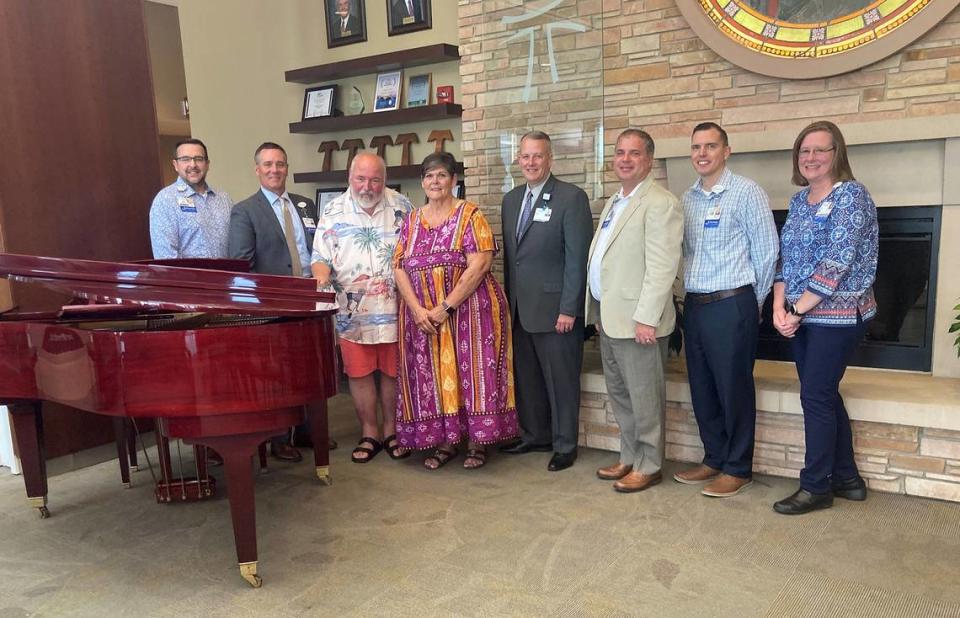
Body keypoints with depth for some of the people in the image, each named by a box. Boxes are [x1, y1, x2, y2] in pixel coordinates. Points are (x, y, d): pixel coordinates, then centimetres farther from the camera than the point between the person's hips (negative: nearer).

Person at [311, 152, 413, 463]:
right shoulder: (334, 212, 0)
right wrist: (322, 275, -23)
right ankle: (369, 433, 22)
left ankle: (391, 429, 26)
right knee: (359, 373, 7)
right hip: (352, 311, 0)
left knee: (393, 371, 10)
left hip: (394, 308, 0)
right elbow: (321, 256, -1)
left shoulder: (402, 207, 1)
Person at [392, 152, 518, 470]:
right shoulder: (412, 220, 11)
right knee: (432, 376, 6)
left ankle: (477, 442, 13)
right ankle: (444, 442, 19)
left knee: (471, 372, 0)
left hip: (469, 310, -4)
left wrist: (446, 307, -18)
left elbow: (480, 265, -14)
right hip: (423, 316, 4)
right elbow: (399, 268, 4)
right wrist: (417, 310, -11)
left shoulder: (470, 215, -4)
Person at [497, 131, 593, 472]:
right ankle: (533, 435, 30)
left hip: (556, 308, -6)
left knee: (561, 380, 5)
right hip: (520, 309, 6)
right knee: (526, 377, 14)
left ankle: (564, 446, 20)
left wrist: (569, 309, -15)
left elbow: (578, 258, -12)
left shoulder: (572, 197, -8)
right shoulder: (511, 200, 12)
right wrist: (509, 299, 13)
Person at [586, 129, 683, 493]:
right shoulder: (614, 202, 17)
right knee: (619, 393, 17)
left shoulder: (659, 204, -12)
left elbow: (662, 267, -19)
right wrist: (599, 312, 15)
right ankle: (629, 458, 31)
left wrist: (646, 318, -21)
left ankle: (648, 466, 18)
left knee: (644, 397, 3)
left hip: (636, 320, -9)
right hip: (608, 317, 9)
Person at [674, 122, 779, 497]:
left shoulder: (746, 192, -7)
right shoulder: (687, 200, 12)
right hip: (694, 305, 6)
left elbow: (767, 251, -6)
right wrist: (692, 293, 11)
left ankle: (738, 469, 17)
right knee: (701, 388, 13)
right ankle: (714, 459, 28)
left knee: (734, 390, 2)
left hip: (732, 306, -6)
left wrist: (753, 302, 0)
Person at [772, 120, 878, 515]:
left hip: (837, 315, -7)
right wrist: (780, 307, -4)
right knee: (825, 395, 13)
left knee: (816, 396, -3)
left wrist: (798, 309, -17)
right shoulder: (799, 201, 12)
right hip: (801, 316, 7)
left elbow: (838, 261, -19)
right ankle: (846, 478, 27)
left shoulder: (851, 195, -11)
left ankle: (816, 486, 11)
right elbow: (786, 258, 10)